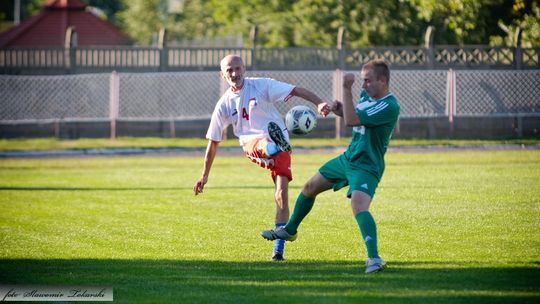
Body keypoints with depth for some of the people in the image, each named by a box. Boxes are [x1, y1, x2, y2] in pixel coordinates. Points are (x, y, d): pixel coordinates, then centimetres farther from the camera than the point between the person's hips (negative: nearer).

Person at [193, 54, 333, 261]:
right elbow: (213, 142, 13)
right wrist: (204, 176, 15)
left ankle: (279, 248, -3)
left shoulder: (262, 85, -3)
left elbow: (296, 91, -10)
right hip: (252, 144, 1)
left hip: (280, 144, -1)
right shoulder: (224, 104, 5)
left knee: (281, 194, -11)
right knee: (264, 145, -38)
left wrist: (319, 103, -28)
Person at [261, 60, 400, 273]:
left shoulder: (389, 106, -24)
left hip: (366, 166, -9)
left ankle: (374, 259, -40)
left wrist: (346, 89, -29)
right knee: (309, 188, 22)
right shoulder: (366, 95, 4)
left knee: (359, 206, -33)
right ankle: (289, 230, 45)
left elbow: (352, 120, -31)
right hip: (347, 158, 10)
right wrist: (342, 111, -3)